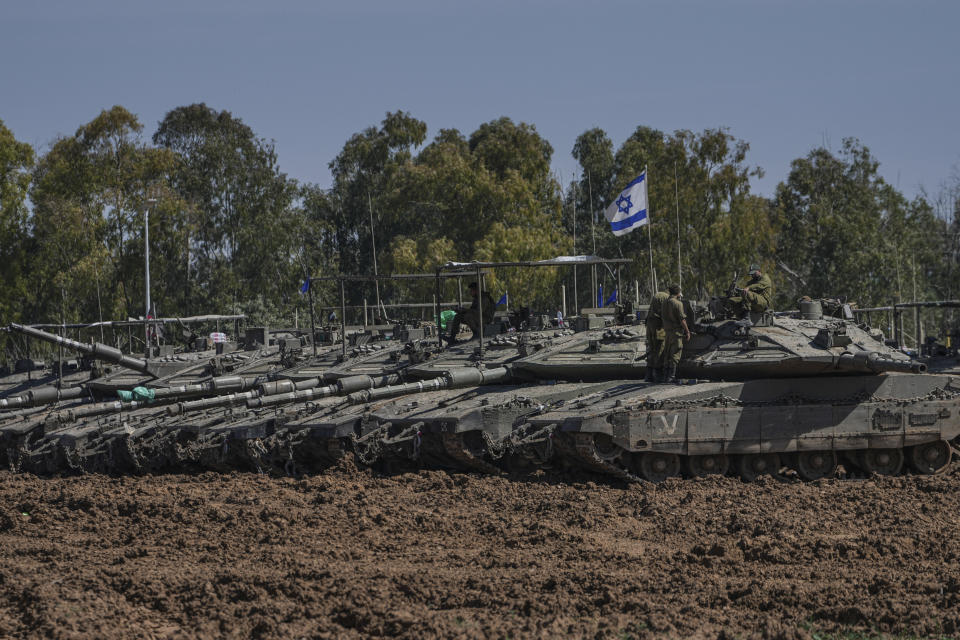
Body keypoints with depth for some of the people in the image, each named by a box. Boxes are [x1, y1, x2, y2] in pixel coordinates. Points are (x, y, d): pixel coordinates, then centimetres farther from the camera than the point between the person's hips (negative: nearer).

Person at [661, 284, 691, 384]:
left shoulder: (665, 302, 8)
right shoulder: (678, 304, -15)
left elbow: (662, 316, 13)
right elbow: (682, 319, -16)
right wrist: (687, 331, -7)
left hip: (667, 331, 8)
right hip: (676, 331, -8)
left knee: (667, 354, 11)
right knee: (675, 354, -4)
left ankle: (666, 375, 13)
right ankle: (671, 376, -8)